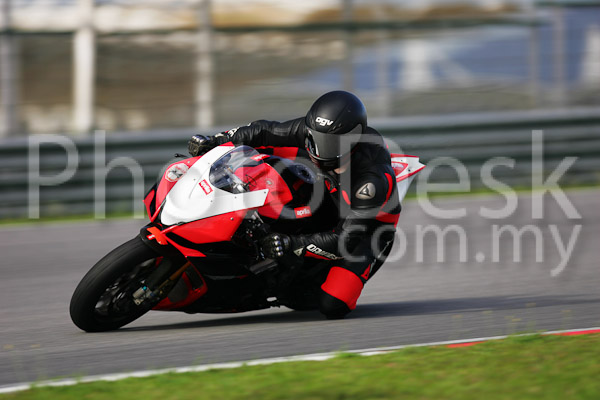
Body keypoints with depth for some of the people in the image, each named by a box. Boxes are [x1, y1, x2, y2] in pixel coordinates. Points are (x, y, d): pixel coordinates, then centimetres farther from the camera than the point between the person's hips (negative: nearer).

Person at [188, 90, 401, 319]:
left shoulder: (374, 180, -40)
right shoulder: (314, 129, -24)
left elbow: (347, 240, -38)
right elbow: (268, 132, -9)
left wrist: (293, 245, -48)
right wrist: (216, 141, -19)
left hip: (370, 228, -6)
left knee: (332, 306, -25)